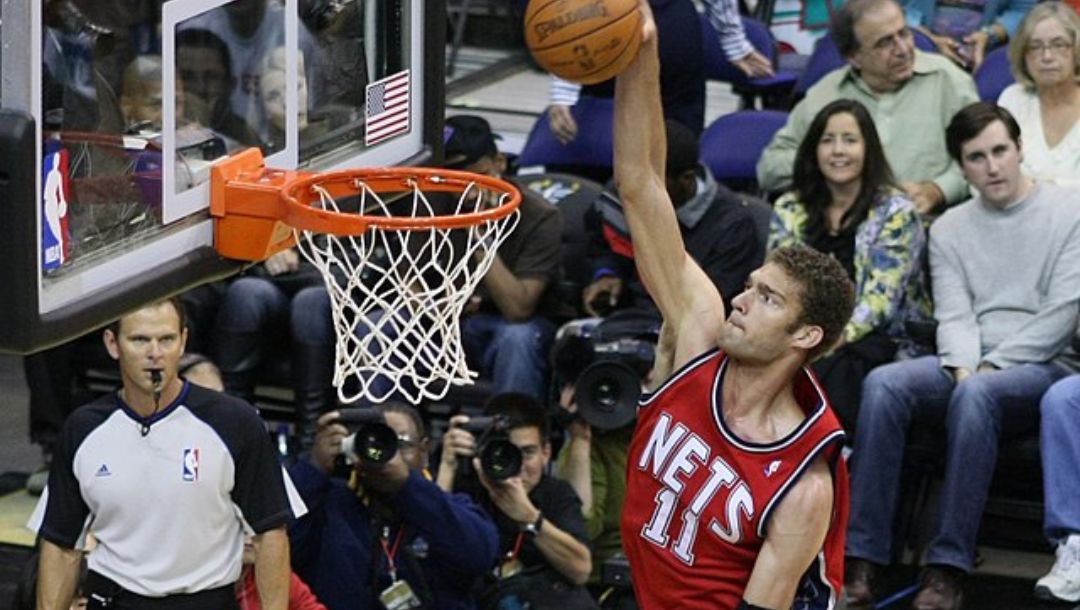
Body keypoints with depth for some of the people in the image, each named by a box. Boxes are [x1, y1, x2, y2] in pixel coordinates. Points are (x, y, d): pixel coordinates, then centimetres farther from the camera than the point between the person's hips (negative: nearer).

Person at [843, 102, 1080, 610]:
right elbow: (954, 316, 5)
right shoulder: (949, 229, 15)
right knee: (883, 385, -26)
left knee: (974, 395, -38)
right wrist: (963, 367, -17)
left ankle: (948, 568, -38)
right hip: (969, 364, 4)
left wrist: (989, 367, -14)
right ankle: (862, 559, -31)